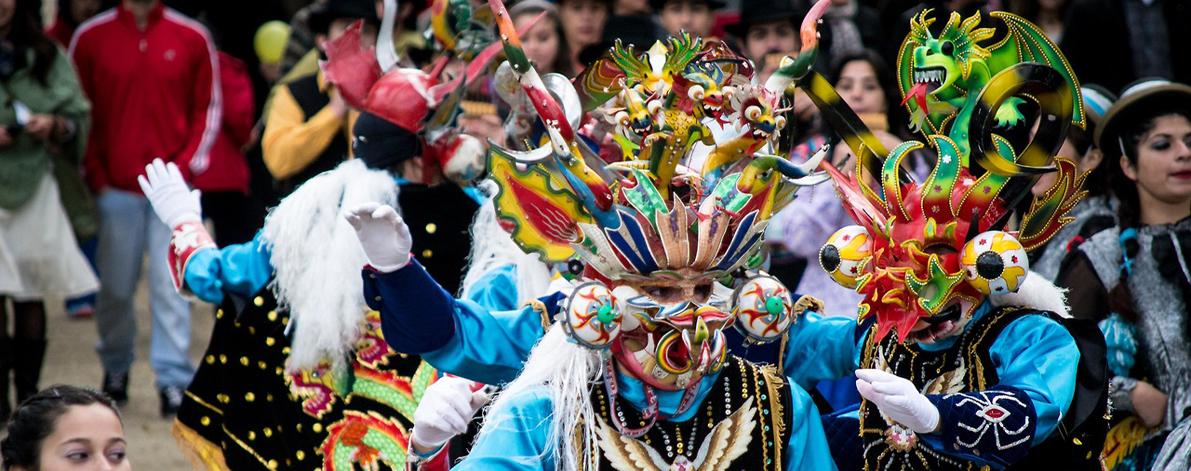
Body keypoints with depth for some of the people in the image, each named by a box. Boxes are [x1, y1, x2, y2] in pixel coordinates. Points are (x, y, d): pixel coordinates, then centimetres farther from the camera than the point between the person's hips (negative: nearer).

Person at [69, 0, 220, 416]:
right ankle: (115, 369, 24)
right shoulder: (90, 37, 2)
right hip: (116, 189, 0)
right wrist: (96, 177, -1)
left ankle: (174, 380, 0)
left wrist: (185, 165, -3)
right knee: (116, 287, 6)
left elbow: (208, 109, 7)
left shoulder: (191, 38, 3)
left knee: (170, 285, -4)